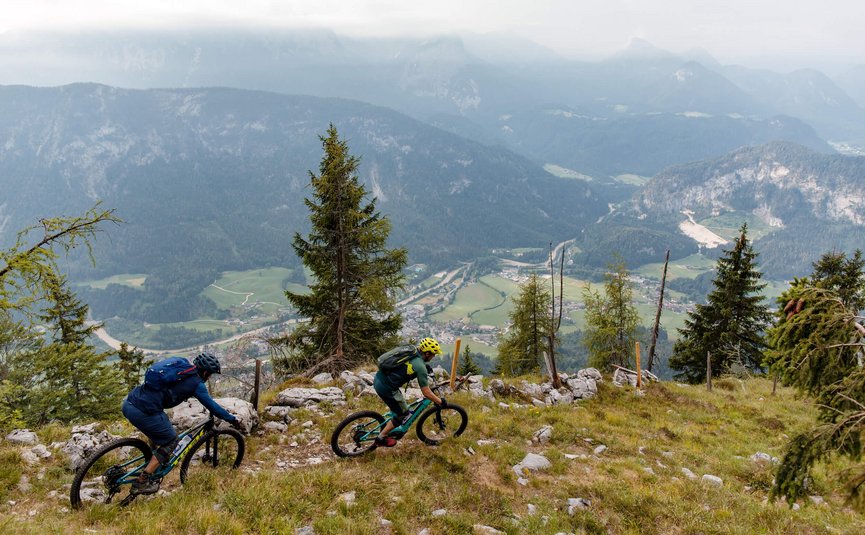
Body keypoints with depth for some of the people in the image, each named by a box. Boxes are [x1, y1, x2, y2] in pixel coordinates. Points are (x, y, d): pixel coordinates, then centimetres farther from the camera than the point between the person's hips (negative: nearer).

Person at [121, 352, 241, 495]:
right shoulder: (196, 383, -4)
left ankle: (153, 468, 41)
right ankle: (141, 482, 9)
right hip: (142, 412, -8)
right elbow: (212, 406, 1)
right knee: (171, 440, 11)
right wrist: (233, 419, 13)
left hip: (129, 402, 8)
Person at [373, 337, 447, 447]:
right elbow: (426, 393, -10)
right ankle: (381, 438, 19)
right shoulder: (420, 367, -15)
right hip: (386, 388, -8)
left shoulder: (410, 349, 7)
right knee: (404, 414, 11)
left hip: (378, 378, 8)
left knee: (398, 408, 29)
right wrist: (441, 402, 4)